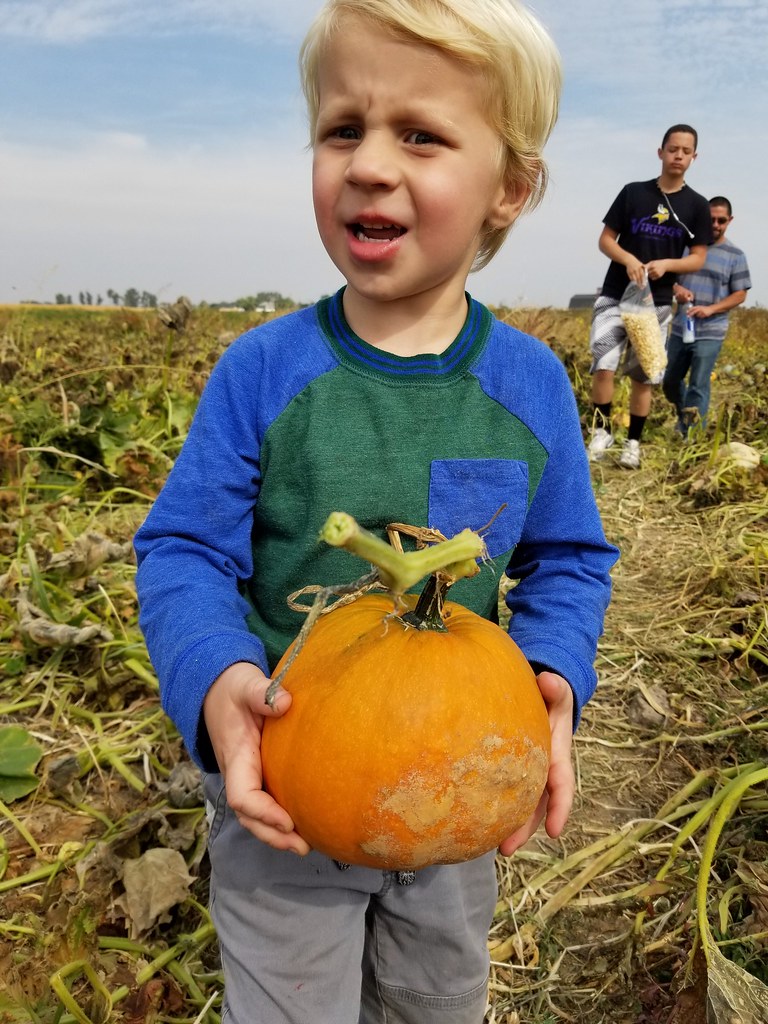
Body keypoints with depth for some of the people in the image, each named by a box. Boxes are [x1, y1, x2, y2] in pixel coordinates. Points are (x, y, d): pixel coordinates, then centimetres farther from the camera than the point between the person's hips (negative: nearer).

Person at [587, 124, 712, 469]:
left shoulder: (697, 205, 3)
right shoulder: (633, 192, 2)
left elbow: (698, 258, 3)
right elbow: (605, 240, 3)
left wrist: (666, 264, -17)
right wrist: (628, 259, -17)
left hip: (658, 302, 1)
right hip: (615, 295, 0)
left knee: (643, 376, 5)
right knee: (602, 366, -13)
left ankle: (633, 442, 17)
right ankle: (602, 429, 5)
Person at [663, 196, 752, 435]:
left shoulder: (735, 255, 0)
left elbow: (740, 294, 0)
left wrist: (711, 309, -17)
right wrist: (676, 289, -14)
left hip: (710, 333, -3)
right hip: (679, 329, 3)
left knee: (698, 386, -5)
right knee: (670, 382, 12)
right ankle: (684, 418, 38)